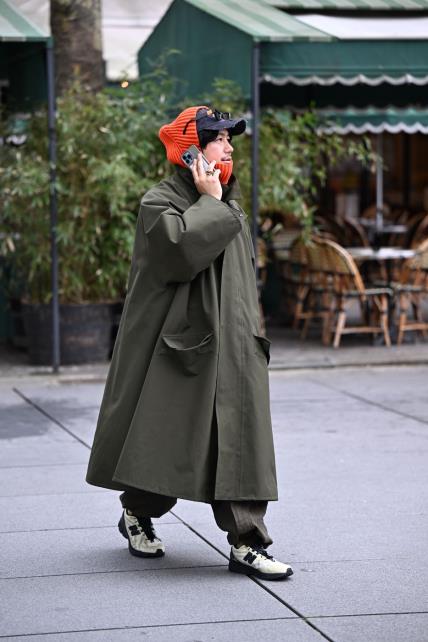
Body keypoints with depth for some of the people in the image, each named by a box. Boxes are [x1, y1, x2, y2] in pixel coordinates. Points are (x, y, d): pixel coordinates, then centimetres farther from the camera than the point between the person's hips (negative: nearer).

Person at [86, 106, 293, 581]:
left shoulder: (229, 207, 16)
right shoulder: (159, 202, -7)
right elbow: (182, 246, -28)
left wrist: (250, 335, 20)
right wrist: (210, 204, -15)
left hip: (228, 344, 6)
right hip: (177, 343, -6)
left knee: (239, 439, -3)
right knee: (165, 435, 4)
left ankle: (245, 544, -4)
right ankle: (136, 514, 31)